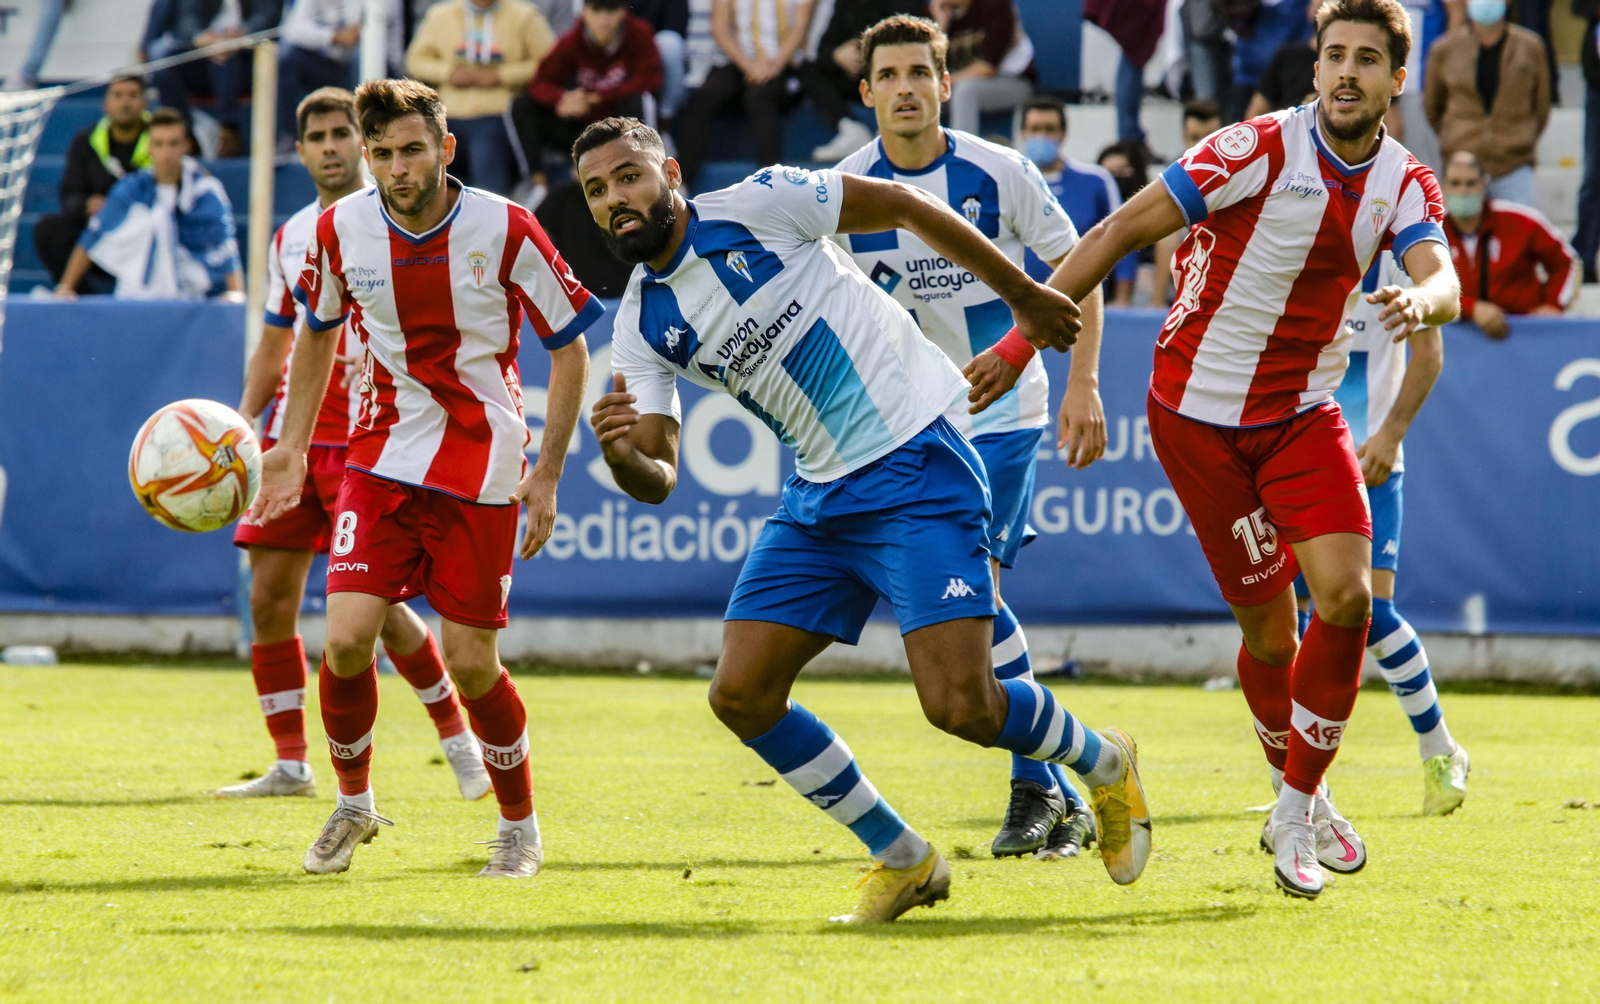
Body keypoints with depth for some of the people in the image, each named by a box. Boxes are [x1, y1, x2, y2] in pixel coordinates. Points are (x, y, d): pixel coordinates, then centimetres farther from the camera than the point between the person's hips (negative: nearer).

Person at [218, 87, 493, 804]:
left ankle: (459, 741, 5)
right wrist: (242, 423, 10)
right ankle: (291, 766, 7)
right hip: (294, 435, 6)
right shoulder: (291, 237, 15)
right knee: (269, 597, -1)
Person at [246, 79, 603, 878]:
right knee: (346, 638, -14)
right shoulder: (341, 230, -4)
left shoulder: (505, 231, -13)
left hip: (481, 473, -2)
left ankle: (520, 826, 21)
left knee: (470, 663, -3)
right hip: (381, 460, 2)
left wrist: (547, 475, -7)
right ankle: (352, 802, 12)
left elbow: (569, 348, -3)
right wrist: (291, 446, 11)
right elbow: (318, 332, 15)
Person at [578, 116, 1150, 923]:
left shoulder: (757, 205, -10)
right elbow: (657, 480, 2)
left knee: (959, 703, -17)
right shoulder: (641, 326, 5)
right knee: (740, 695, -3)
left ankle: (1103, 764, 15)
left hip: (916, 469, -7)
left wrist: (1024, 297, 5)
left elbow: (906, 206, -1)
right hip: (819, 499, 7)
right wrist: (620, 452, -22)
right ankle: (903, 861, 12)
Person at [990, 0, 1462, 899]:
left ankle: (1296, 812, 0)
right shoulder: (1263, 149, -16)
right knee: (1269, 630, -3)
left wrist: (1420, 300, -44)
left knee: (1347, 595, -15)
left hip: (1303, 416, 4)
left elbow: (1444, 285, -18)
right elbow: (1121, 232, -14)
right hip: (1200, 413, -4)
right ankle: (1302, 795, 23)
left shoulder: (1405, 184, -1)